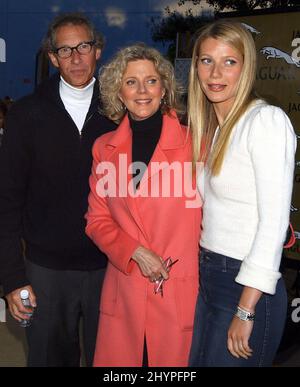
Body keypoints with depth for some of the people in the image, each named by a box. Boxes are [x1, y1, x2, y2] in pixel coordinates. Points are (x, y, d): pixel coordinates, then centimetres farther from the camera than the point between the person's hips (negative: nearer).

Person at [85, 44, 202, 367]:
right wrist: (136, 252, -8)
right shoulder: (105, 148, 5)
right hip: (123, 290, 3)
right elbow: (97, 219, 7)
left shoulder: (194, 143, -6)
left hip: (180, 292, -2)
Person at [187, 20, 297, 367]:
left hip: (248, 287, -7)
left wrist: (246, 311, -18)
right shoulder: (210, 126, 10)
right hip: (205, 274, 7)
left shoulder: (266, 120, -14)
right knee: (192, 362, 16)